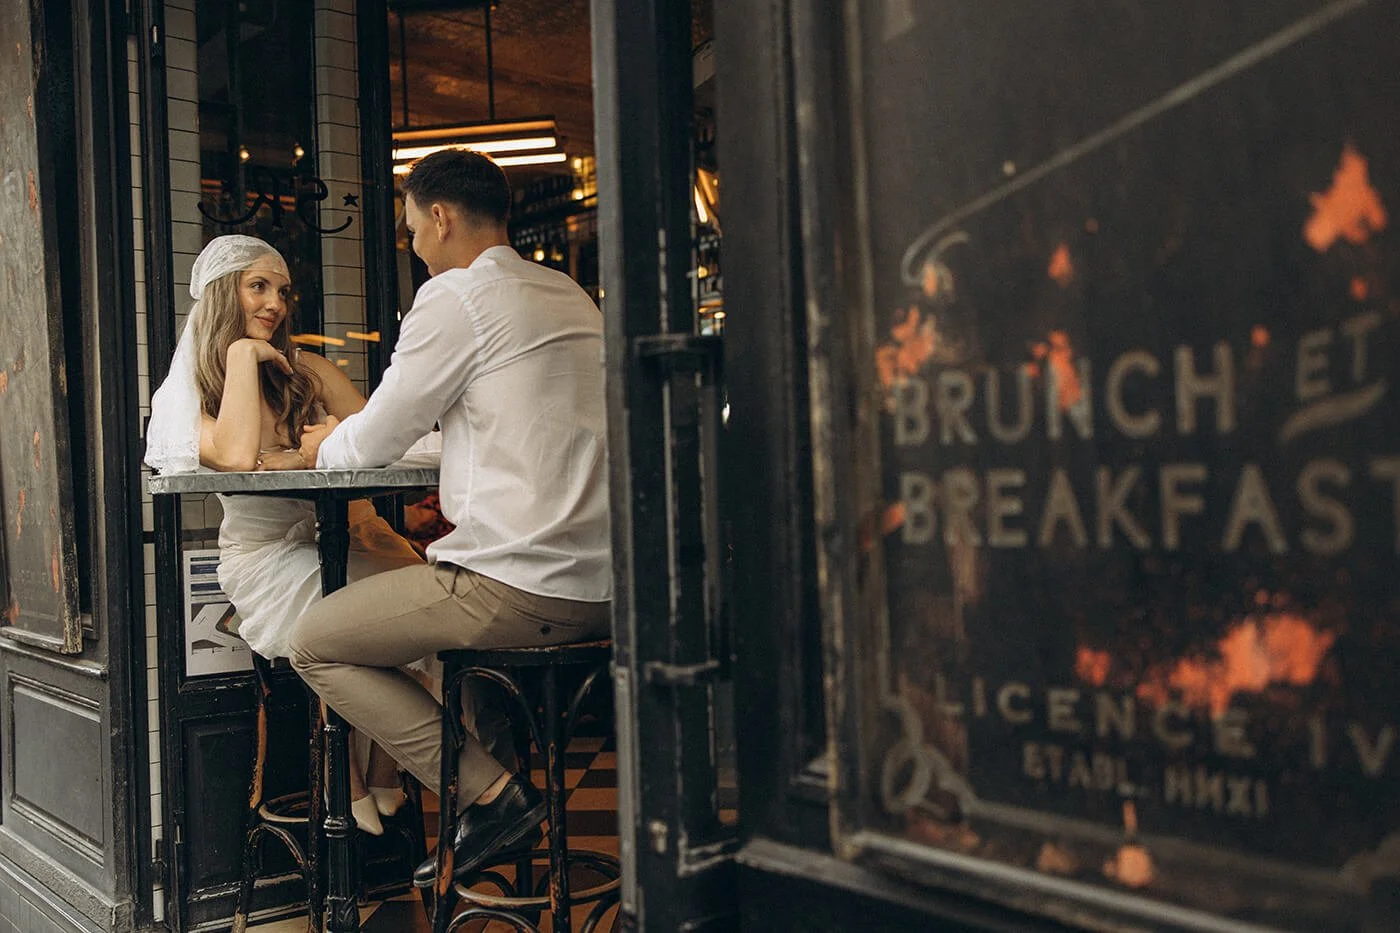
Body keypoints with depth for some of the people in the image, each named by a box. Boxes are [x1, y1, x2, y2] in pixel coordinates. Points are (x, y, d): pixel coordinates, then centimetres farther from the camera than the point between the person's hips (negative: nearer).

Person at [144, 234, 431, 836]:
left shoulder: (311, 373, 13)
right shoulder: (188, 392, 3)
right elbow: (236, 456, -20)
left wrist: (304, 456, -20)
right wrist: (243, 353, -8)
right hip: (266, 555, -3)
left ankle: (383, 781, -10)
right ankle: (348, 792, -13)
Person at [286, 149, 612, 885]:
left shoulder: (456, 296, -8)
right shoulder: (567, 293, 17)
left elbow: (371, 444, -3)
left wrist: (322, 445, 21)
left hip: (522, 585, -9)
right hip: (604, 583, 9)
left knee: (313, 643, 6)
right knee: (427, 590, 32)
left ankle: (489, 793, -2)